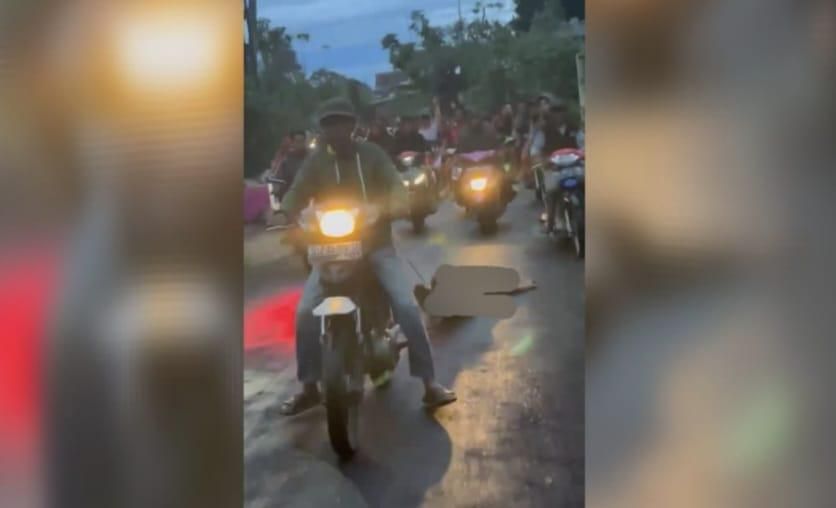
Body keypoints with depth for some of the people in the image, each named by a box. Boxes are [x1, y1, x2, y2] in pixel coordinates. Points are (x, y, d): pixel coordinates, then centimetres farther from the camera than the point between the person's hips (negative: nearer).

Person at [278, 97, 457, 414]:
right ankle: (309, 388, 2)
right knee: (305, 311, -16)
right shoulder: (316, 162, 4)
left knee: (407, 306, -19)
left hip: (376, 244, -1)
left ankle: (429, 383, -6)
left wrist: (393, 207, -34)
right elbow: (296, 194, -6)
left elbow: (396, 187, -10)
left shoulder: (372, 154, 1)